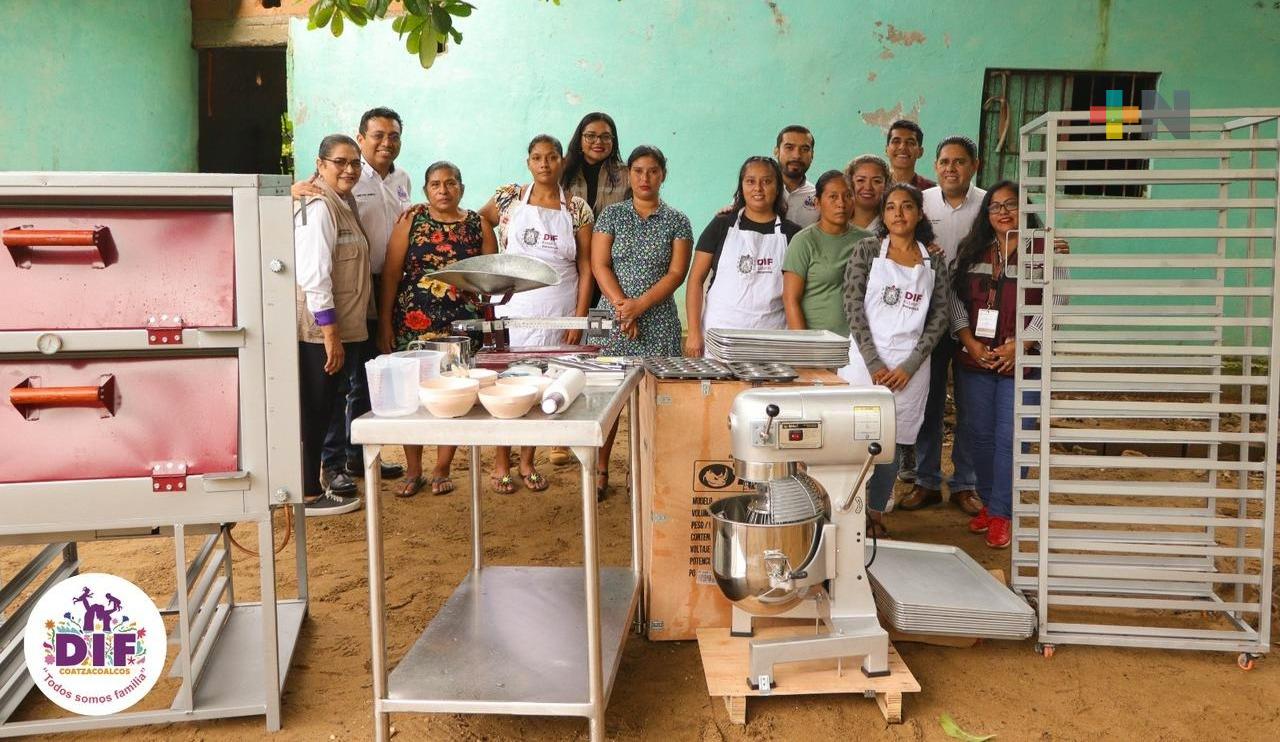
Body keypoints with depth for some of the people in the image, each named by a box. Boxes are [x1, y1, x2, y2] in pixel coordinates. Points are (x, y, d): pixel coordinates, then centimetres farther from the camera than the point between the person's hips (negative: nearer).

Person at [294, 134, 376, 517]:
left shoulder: (345, 204, 14)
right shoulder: (319, 208, -16)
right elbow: (313, 277, -22)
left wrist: (341, 333, 17)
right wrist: (331, 335, -22)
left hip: (344, 328, 9)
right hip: (320, 331, -9)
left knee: (329, 409, 17)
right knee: (315, 411, 1)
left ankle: (326, 477, 29)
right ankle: (309, 494, 12)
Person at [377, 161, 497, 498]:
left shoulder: (478, 224, 7)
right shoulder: (411, 220, 3)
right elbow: (391, 273, 0)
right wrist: (384, 323, -5)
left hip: (462, 323, 1)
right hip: (413, 321, -1)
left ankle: (442, 470, 18)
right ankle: (413, 471, 16)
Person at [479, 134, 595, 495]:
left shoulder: (577, 209, 3)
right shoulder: (508, 198, 3)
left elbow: (585, 268, 2)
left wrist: (580, 318, -4)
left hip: (559, 311, 1)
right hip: (513, 306, -1)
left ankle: (527, 462, 20)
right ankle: (502, 464, 13)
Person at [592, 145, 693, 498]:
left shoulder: (677, 221, 5)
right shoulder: (612, 214, 7)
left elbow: (677, 273, -3)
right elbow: (599, 265, 0)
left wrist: (640, 305, -14)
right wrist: (621, 305, -12)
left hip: (658, 321, 0)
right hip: (613, 317, 1)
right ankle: (601, 469, 9)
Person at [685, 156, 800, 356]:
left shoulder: (791, 234, 9)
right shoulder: (722, 225, 7)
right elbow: (696, 278, 4)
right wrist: (694, 333, -5)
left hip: (772, 338, 1)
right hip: (720, 335, -1)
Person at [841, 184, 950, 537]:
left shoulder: (934, 262, 9)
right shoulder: (867, 250, 3)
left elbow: (939, 317, 5)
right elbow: (853, 307, -4)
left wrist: (909, 366, -6)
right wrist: (874, 364, -10)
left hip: (909, 368, 2)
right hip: (865, 360, -2)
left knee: (893, 443, 6)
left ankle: (876, 514, 21)